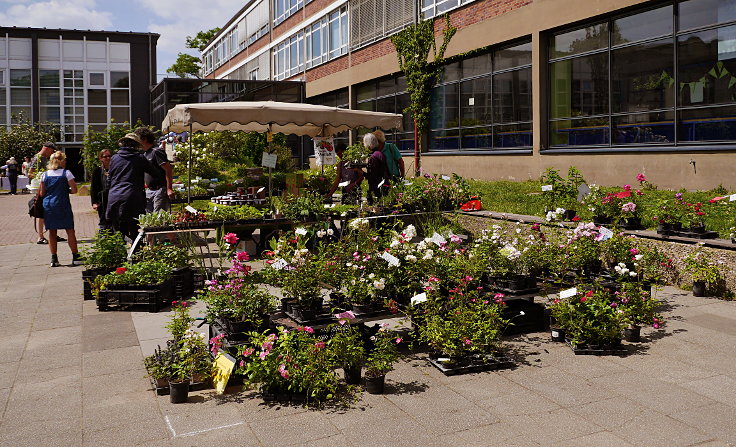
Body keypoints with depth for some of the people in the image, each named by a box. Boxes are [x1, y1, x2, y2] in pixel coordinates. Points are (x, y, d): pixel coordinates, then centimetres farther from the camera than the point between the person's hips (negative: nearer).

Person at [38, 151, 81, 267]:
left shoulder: (44, 175, 4)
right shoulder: (66, 173, -4)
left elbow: (41, 193, 6)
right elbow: (74, 190, -8)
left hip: (48, 205, 3)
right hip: (63, 204, -3)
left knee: (52, 231, 8)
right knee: (70, 230, 4)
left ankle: (54, 258, 9)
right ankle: (75, 257, 4)